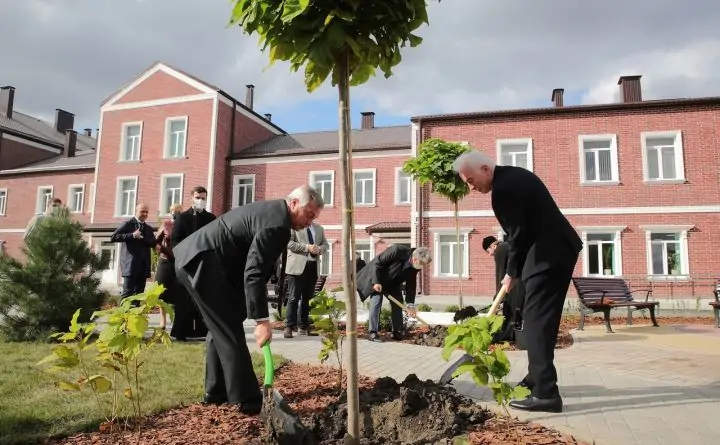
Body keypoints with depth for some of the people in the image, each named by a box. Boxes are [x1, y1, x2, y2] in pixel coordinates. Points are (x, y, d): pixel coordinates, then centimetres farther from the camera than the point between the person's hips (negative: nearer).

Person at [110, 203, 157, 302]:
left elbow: (154, 243, 5)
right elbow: (113, 237, -9)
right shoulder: (128, 224, 1)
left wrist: (142, 237, -10)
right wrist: (132, 235, -17)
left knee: (138, 293, 6)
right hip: (131, 264, -6)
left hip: (143, 265, 6)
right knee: (127, 292, -7)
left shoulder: (149, 229, 18)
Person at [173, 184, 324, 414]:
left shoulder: (271, 211, 15)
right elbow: (254, 272, -23)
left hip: (194, 257, 11)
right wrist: (262, 320, -22)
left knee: (221, 328, 18)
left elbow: (254, 266, 22)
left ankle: (217, 393, 28)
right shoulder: (277, 223, -17)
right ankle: (247, 401, 3)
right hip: (203, 262, -11)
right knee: (230, 333, -5)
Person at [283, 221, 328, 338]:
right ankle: (289, 327, 0)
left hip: (313, 266, 6)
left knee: (308, 298, 10)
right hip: (297, 266, -6)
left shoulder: (319, 228, 18)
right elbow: (289, 243, -11)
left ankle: (304, 326, 17)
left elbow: (325, 244, 18)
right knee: (294, 297, -5)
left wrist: (319, 249, -5)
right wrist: (307, 247, -18)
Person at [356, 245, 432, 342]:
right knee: (376, 303, -12)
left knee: (398, 304, 1)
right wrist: (376, 282, -29)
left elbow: (411, 284, -8)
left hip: (394, 283, 6)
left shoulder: (415, 267, -16)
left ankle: (397, 332, 10)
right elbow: (377, 263, -28)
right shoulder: (397, 250, -35)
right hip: (377, 280, -6)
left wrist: (410, 304, -14)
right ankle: (372, 333, -7)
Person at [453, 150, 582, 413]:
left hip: (548, 254, -11)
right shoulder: (513, 175, 14)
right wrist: (516, 270, 17)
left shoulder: (502, 189, -17)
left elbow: (518, 235, -15)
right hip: (559, 248, 11)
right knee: (541, 318, 16)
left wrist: (512, 273, -1)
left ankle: (545, 393, -4)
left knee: (536, 321, -7)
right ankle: (537, 378, 27)